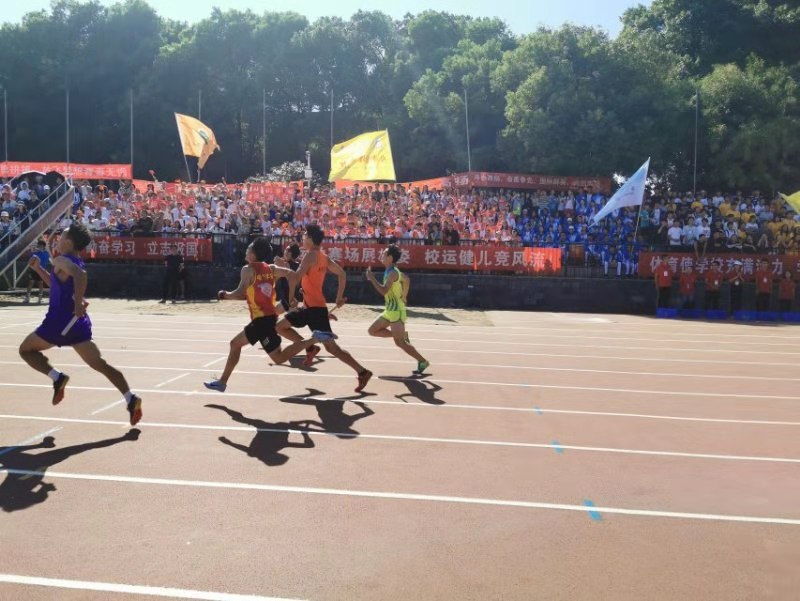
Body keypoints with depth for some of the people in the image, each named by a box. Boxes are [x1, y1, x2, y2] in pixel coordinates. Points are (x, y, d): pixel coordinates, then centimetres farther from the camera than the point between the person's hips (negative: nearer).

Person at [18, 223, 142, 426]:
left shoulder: (61, 260, -9)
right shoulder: (76, 264, 19)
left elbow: (80, 275, -31)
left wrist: (78, 302, -30)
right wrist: (38, 269, 30)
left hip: (60, 320, -8)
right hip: (78, 321, 8)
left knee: (26, 349, 15)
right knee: (99, 364, 4)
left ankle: (57, 378, -6)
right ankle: (131, 399, -9)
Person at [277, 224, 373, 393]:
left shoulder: (311, 255, -13)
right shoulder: (324, 257, 13)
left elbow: (296, 277, -25)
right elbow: (342, 274, 17)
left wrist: (291, 297, -12)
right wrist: (339, 297, 18)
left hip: (315, 307, -9)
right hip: (310, 306, 9)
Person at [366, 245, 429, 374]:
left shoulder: (393, 272, -18)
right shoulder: (391, 271, 11)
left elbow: (383, 291, -30)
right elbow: (406, 279, 25)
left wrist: (372, 278, -23)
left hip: (396, 312, -10)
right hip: (389, 311, 10)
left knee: (400, 342, -9)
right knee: (372, 330, 11)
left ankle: (423, 362, 0)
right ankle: (402, 335, 13)